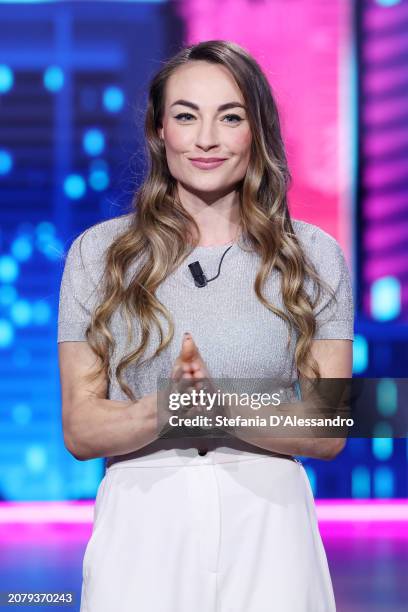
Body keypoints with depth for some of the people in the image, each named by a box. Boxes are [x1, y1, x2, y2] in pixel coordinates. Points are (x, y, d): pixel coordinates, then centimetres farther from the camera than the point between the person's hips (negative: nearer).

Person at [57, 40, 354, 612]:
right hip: (141, 525, 0)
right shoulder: (98, 252, 2)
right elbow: (80, 430, -1)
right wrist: (163, 409, -20)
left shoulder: (315, 255, 3)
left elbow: (330, 433, -1)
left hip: (268, 527, 0)